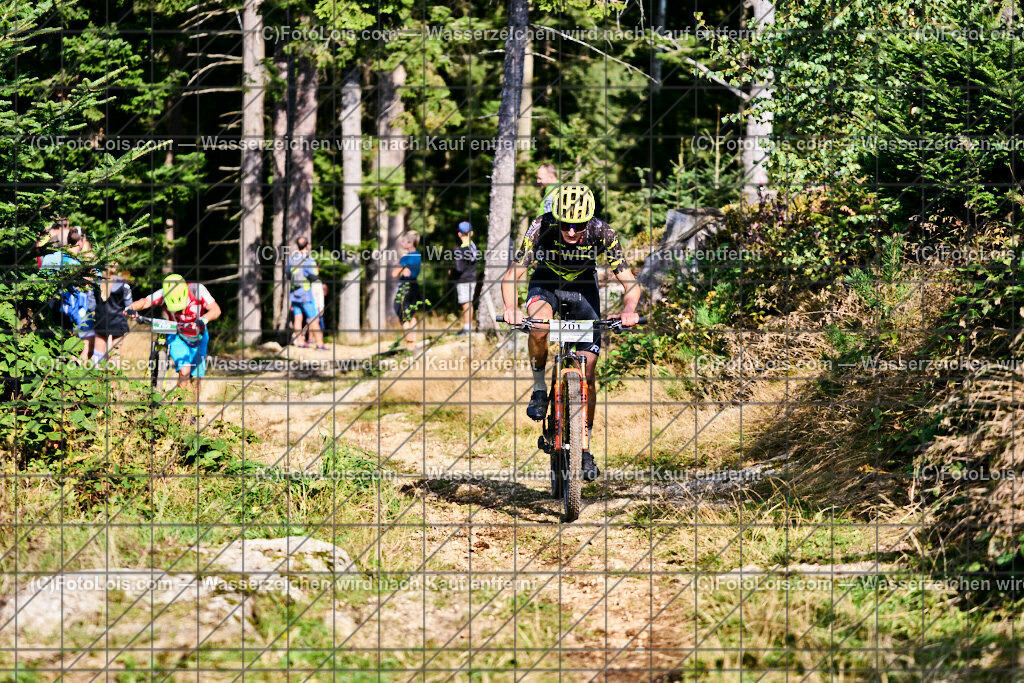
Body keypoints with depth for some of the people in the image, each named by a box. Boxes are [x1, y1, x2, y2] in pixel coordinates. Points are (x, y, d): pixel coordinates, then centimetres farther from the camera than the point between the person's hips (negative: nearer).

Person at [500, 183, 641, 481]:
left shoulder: (602, 233, -30)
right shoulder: (541, 228, -31)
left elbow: (630, 283, -29)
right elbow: (511, 276, -30)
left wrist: (628, 311, -50)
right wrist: (511, 309, -50)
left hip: (583, 287, 1)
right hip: (546, 283, -1)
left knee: (587, 376, -3)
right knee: (538, 328, -36)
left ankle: (584, 449, 12)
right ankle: (539, 388, -10)